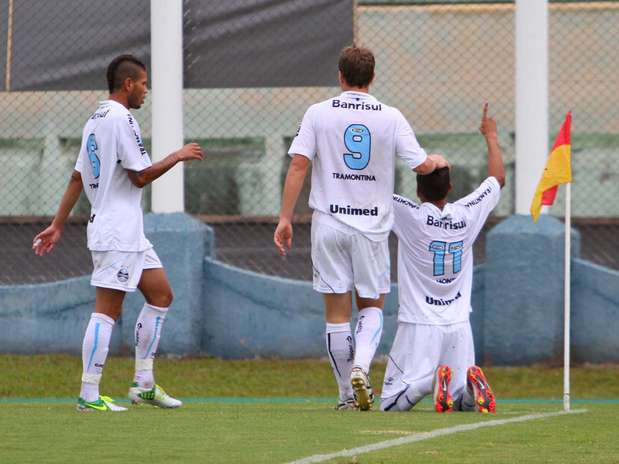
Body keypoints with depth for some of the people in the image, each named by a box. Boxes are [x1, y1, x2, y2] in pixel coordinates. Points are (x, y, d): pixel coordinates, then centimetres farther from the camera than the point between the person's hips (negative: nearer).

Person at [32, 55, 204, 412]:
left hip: (130, 233, 10)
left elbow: (77, 178, 18)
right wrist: (179, 156, -4)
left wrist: (58, 226, 20)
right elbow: (140, 176, -16)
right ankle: (89, 396, -10)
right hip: (117, 232, -10)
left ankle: (144, 384, 15)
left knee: (160, 295, 13)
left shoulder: (96, 121, 16)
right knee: (107, 310, -10)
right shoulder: (121, 119, -14)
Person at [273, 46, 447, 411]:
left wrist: (285, 217, -2)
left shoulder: (318, 114, 0)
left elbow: (298, 165, -5)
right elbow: (422, 166, 1)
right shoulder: (391, 118, 0)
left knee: (338, 312, 5)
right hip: (372, 225, 0)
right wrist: (439, 161, 24)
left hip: (329, 224, 0)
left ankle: (349, 395, 7)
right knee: (372, 307, 13)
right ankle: (361, 365, -14)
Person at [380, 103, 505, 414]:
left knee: (391, 405, 0)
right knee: (467, 402, 14)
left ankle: (424, 383, -29)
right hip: (459, 327, 3)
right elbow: (498, 179, 19)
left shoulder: (410, 215, -11)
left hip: (418, 326, -3)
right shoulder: (467, 214, 1)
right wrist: (491, 137, 33)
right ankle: (469, 385, -20)